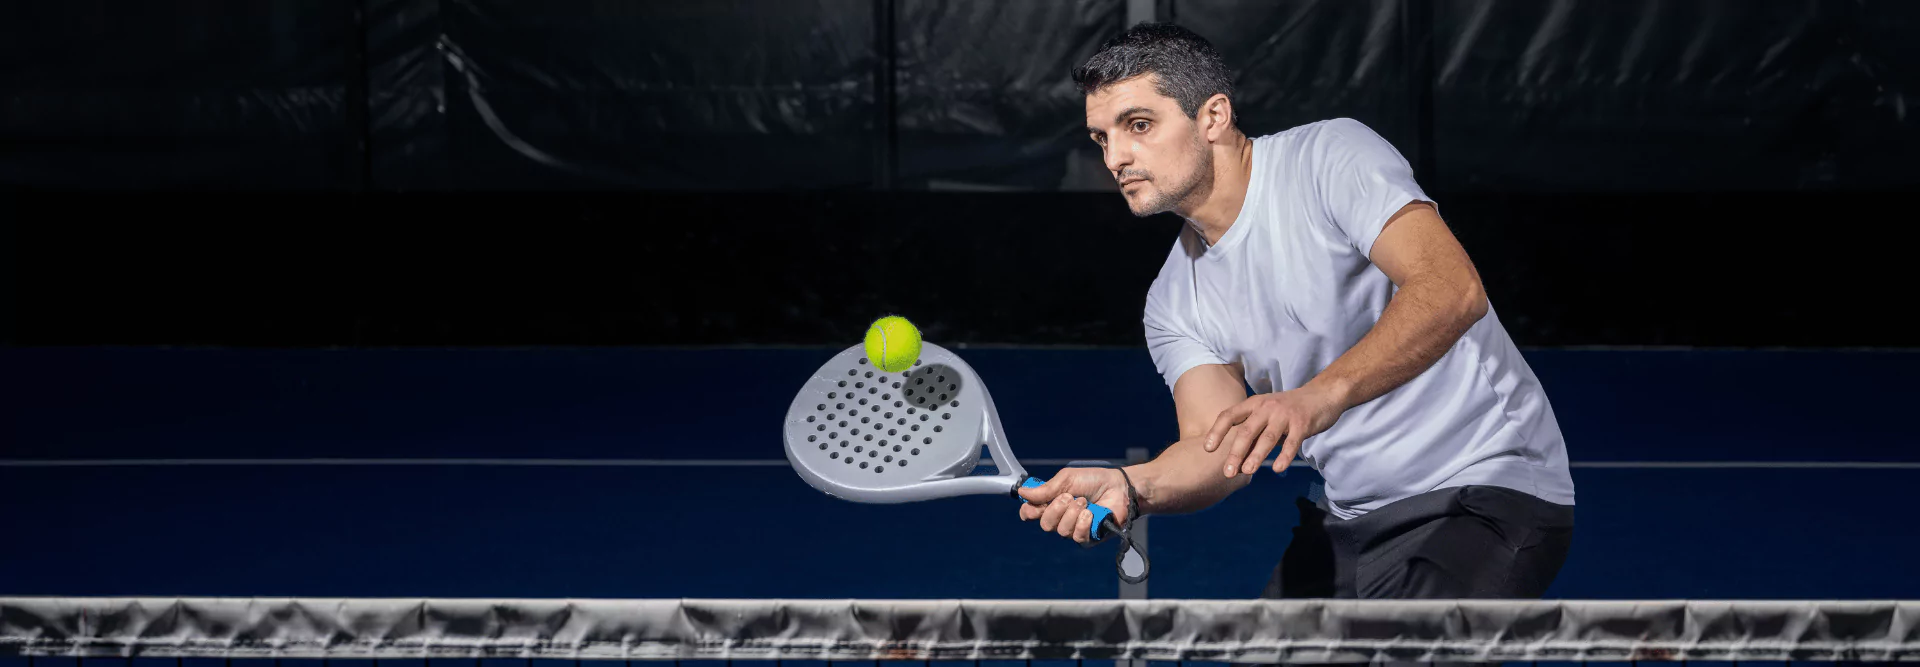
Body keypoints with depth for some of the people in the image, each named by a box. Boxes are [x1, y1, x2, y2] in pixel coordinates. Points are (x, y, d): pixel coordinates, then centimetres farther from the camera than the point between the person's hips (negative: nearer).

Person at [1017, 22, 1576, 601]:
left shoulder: (1332, 156, -13)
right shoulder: (1174, 303, 8)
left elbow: (1454, 290, -27)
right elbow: (1219, 446, -4)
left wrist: (1321, 395, -40)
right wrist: (1131, 488, -26)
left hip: (1486, 492, -8)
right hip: (1349, 524, 8)